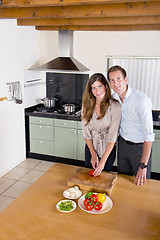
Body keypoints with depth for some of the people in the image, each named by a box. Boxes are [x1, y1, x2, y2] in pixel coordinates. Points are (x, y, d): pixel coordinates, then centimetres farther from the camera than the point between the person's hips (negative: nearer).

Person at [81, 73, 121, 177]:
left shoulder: (115, 106, -20)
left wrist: (103, 161, -20)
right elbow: (86, 132, -4)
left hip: (108, 149, -3)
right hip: (90, 146, 3)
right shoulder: (87, 105, -8)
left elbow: (112, 137, -20)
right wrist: (93, 154, -8)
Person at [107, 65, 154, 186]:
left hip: (140, 147, -5)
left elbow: (149, 135, -27)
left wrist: (143, 166, -27)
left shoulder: (141, 99, -27)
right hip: (122, 143, 6)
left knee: (141, 183, 10)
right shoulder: (114, 98, -4)